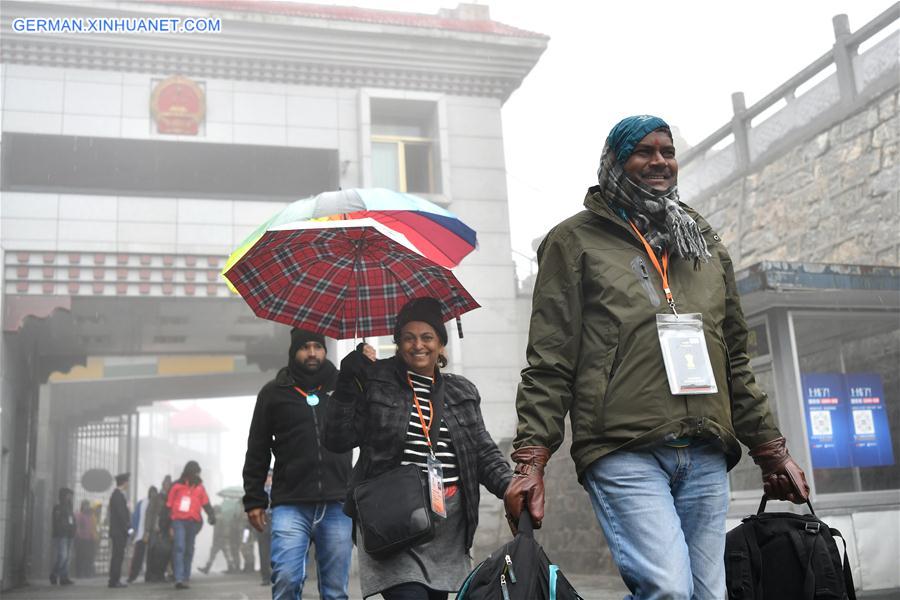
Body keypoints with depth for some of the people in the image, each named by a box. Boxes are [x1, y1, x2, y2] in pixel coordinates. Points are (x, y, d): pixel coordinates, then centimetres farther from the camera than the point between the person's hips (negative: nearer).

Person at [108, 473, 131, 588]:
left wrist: (127, 528, 17)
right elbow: (121, 514, -19)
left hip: (117, 531, 10)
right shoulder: (118, 495, -14)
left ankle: (115, 580, 15)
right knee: (118, 555, -8)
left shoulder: (117, 494, 17)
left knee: (117, 556, 11)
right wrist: (127, 529, -16)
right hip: (120, 531, -10)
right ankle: (114, 581, -7)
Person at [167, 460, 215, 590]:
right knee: (179, 548, -15)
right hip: (179, 521, -4)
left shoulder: (199, 487, 7)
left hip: (193, 522, 4)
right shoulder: (177, 486, -1)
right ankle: (179, 578, -20)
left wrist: (211, 516, -11)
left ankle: (185, 578, 20)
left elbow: (206, 504, 7)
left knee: (189, 550, 11)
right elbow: (169, 505, 3)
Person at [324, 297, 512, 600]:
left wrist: (510, 486, -8)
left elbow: (484, 453, 11)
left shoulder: (463, 392, 13)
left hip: (448, 526, 4)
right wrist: (346, 384, -12)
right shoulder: (374, 380, 2)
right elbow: (338, 441, -1)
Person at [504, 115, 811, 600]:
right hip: (623, 454, -5)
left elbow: (736, 362, 23)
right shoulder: (576, 241, 7)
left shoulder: (706, 244, 21)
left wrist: (770, 449, 19)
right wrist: (530, 460, -9)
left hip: (706, 457, 5)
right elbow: (549, 364, 0)